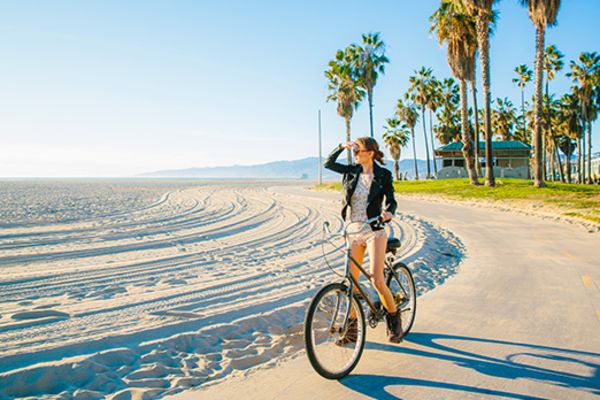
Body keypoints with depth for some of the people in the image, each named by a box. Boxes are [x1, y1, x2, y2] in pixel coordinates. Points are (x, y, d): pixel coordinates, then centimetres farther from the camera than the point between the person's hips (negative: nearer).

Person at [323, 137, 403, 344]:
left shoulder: (383, 175, -3)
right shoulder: (352, 171, 7)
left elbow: (391, 200, -5)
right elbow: (328, 163, 10)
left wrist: (389, 212, -27)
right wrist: (341, 147, -3)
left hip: (374, 232, -4)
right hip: (353, 232, 4)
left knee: (377, 280, -11)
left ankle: (394, 319, 14)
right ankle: (351, 327, 15)